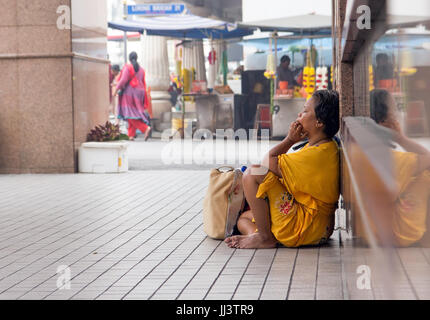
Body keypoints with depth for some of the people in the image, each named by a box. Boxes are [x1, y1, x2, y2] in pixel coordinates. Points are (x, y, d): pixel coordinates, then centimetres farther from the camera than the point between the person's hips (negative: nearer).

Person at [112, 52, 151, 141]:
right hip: (139, 93, 6)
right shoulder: (141, 69, 11)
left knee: (131, 115, -8)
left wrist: (116, 89, -9)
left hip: (129, 93, -6)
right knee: (135, 113, 9)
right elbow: (143, 83, 13)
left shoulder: (127, 67, -7)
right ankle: (131, 135, 5)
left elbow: (123, 80, -17)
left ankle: (145, 128, -27)